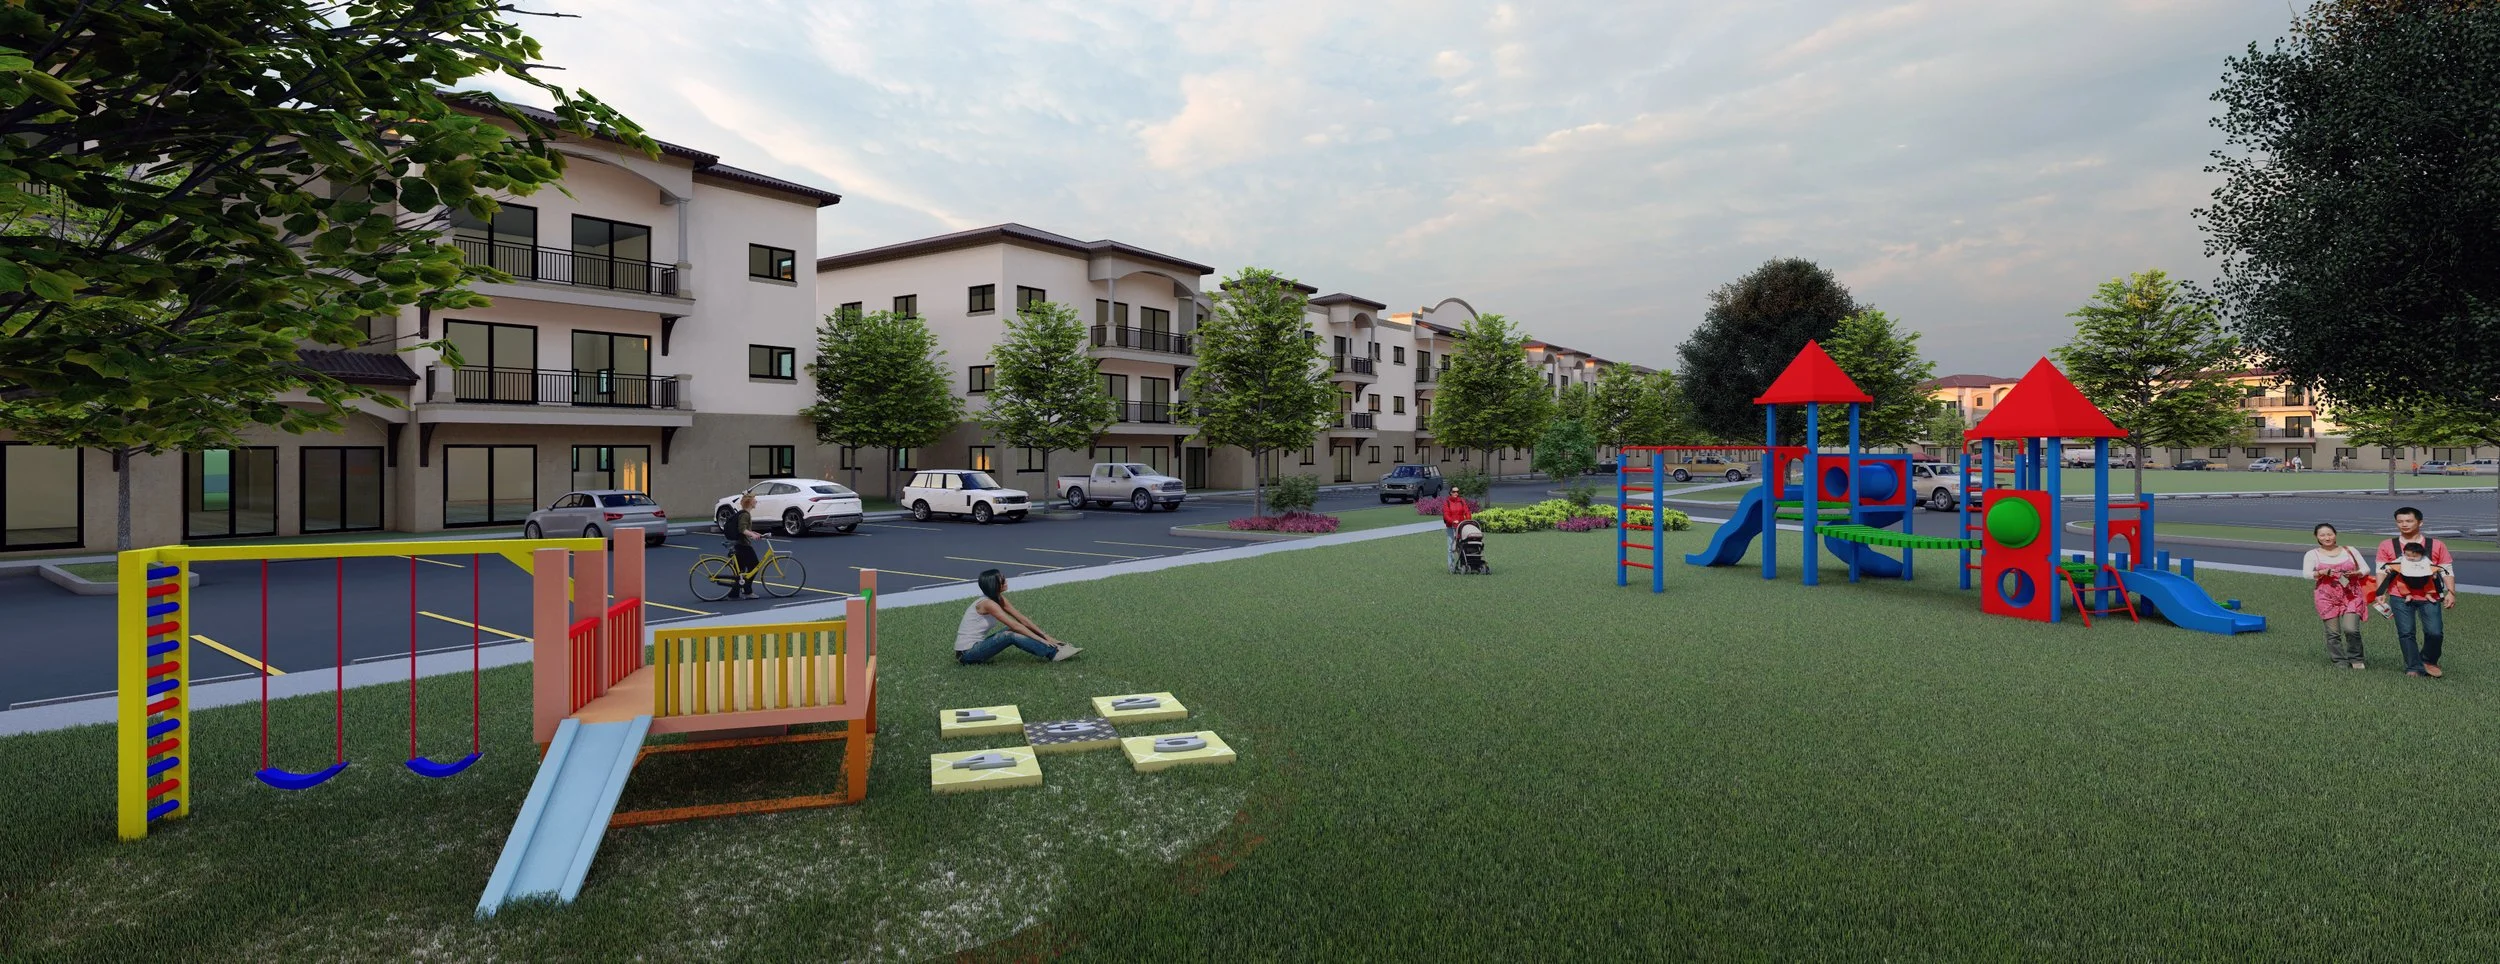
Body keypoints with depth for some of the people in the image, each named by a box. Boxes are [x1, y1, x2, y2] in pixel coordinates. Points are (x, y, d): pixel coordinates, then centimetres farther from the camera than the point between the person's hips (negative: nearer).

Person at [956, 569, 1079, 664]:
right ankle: (1054, 653, -25)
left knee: (1017, 630, -2)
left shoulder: (999, 599, 4)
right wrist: (1041, 640, -22)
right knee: (1011, 635, -25)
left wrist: (1046, 636, -3)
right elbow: (1015, 625, -23)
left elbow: (1022, 619, 3)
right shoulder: (987, 603, -22)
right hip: (967, 653, -8)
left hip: (977, 645, 8)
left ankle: (1054, 646, -7)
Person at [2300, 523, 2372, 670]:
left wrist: (2355, 573, -10)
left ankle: (2355, 659, 9)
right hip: (2327, 597, -1)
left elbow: (2366, 568, 11)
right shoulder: (2313, 554, 5)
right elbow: (2306, 574, -5)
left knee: (2351, 629, -12)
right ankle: (2340, 662, 10)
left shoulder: (2349, 550, 11)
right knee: (2333, 633, 0)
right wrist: (2322, 572, -24)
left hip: (2352, 596, 1)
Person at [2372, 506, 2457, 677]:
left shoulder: (2436, 546, 7)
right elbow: (2382, 571, 4)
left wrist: (2450, 592, -3)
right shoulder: (2387, 546, 6)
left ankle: (2428, 661, 20)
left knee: (2435, 632, -5)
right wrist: (2380, 593, -6)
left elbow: (2447, 571, 8)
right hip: (2400, 597, 0)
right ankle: (2414, 668, 6)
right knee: (2405, 633, -1)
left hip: (2430, 597, 0)